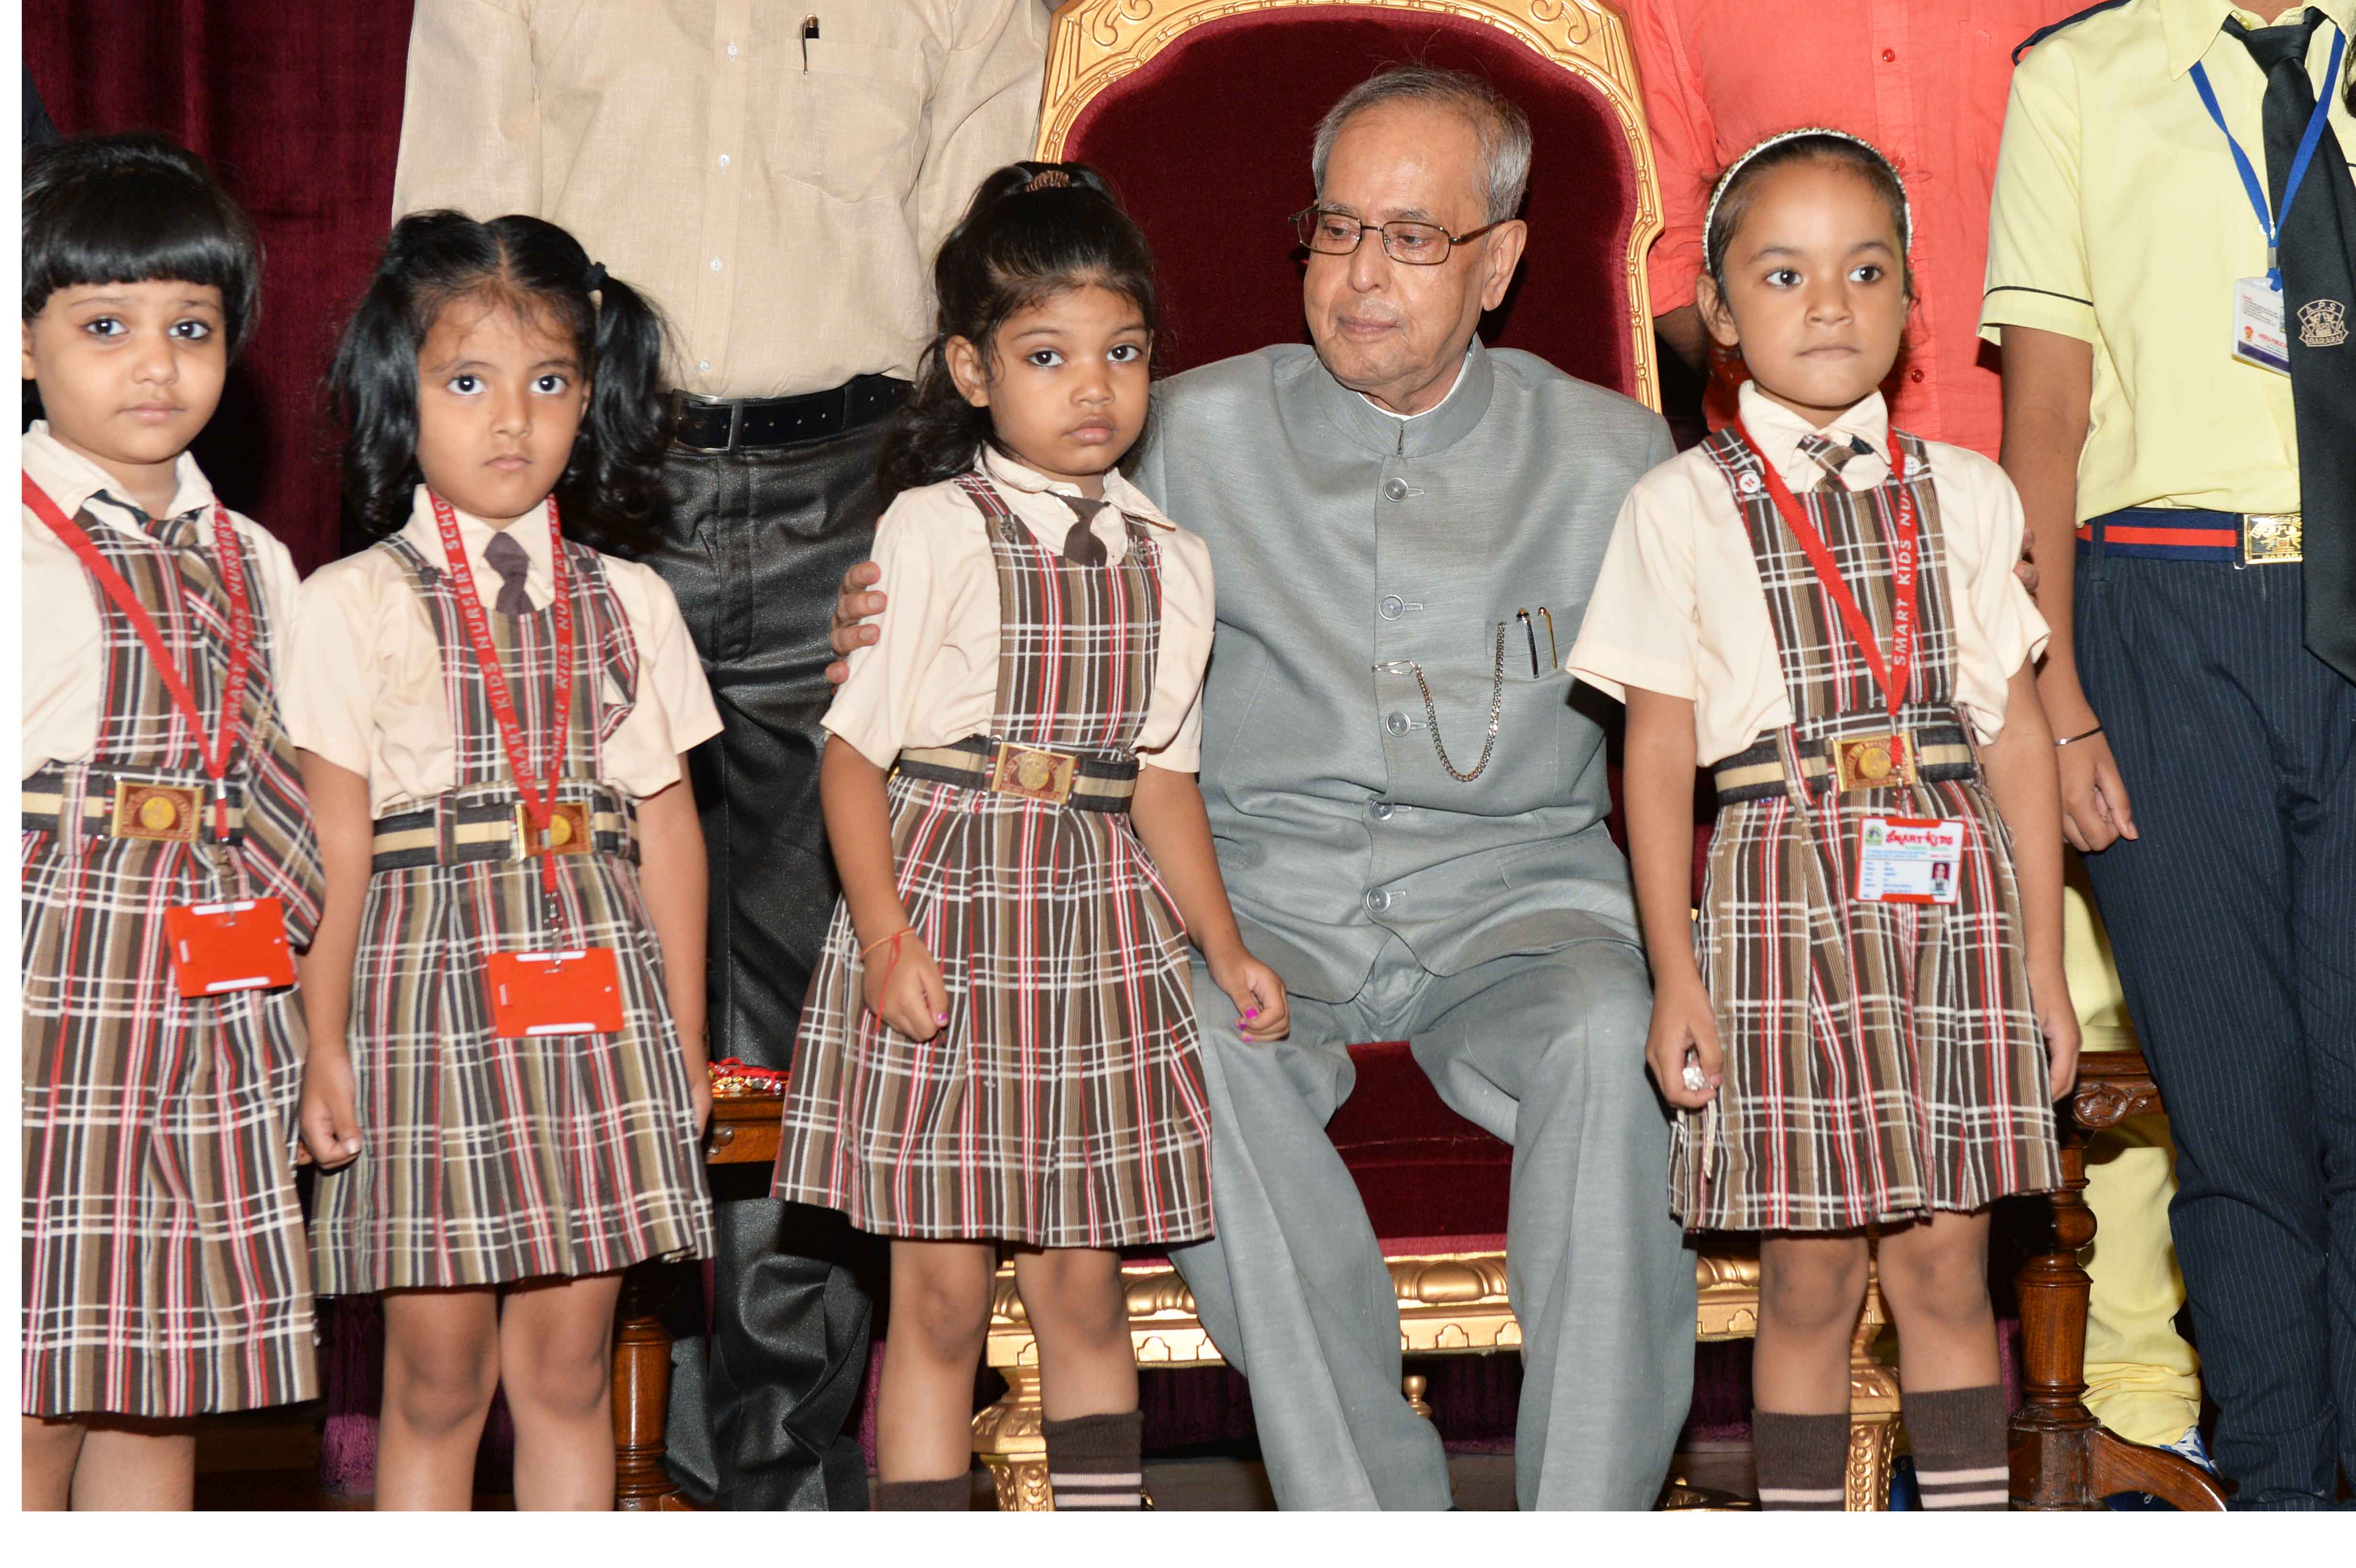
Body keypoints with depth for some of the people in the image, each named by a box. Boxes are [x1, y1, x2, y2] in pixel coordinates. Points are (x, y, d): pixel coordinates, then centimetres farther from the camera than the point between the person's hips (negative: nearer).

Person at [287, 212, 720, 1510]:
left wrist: (685, 1035, 12)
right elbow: (335, 841, -4)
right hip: (427, 992, -3)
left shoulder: (628, 603, 9)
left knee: (568, 1364, 7)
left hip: (596, 999, 3)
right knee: (436, 1375, 3)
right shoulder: (354, 605, -1)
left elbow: (666, 825, 11)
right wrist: (323, 1048, -5)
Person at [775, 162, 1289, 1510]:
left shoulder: (1168, 562, 8)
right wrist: (885, 933, -18)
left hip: (1100, 932, 4)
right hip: (947, 918, -4)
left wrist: (1226, 947, 10)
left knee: (1085, 1289, 10)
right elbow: (856, 750, -8)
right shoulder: (933, 534, -6)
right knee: (941, 1298, 0)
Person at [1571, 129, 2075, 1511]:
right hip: (1784, 896, -2)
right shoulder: (1684, 509, 2)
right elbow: (1659, 760, 2)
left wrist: (2043, 959, 6)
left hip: (1954, 893, 2)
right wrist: (1676, 972, -2)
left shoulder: (1967, 494, 8)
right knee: (1811, 1272, 2)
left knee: (1945, 1255, 5)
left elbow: (2021, 736, 9)